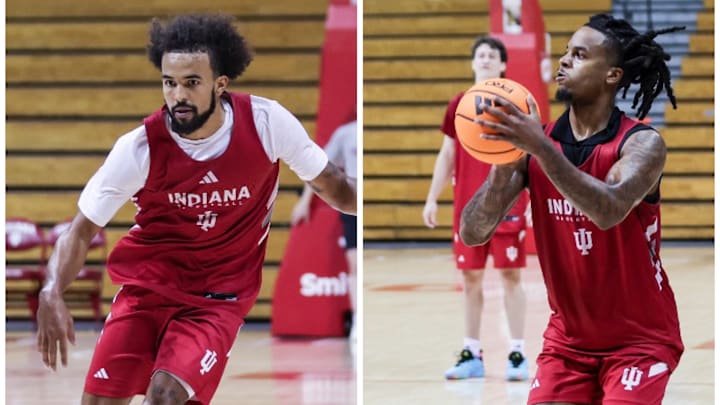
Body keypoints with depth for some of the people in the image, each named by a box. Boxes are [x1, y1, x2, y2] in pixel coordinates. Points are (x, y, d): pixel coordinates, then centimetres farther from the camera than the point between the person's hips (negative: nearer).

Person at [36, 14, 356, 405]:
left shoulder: (265, 122, -15)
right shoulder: (140, 147, -16)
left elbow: (328, 182, 2)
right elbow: (82, 230, -10)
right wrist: (52, 294, -27)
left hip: (218, 297, -1)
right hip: (147, 284, 1)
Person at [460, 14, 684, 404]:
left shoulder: (643, 144, -15)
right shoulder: (532, 143, -3)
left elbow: (609, 211, -35)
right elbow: (472, 233, -10)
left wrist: (542, 148, -41)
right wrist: (502, 167, -27)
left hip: (639, 339, -4)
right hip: (569, 338, 4)